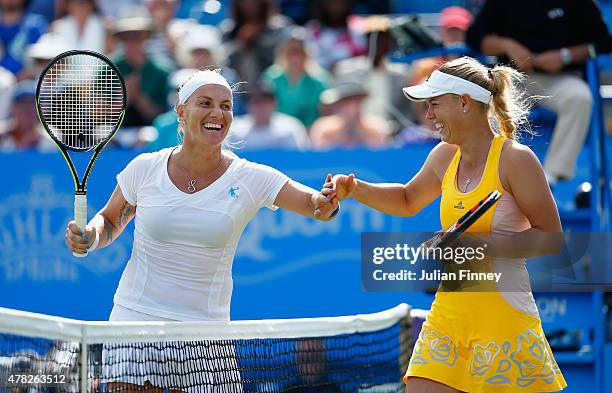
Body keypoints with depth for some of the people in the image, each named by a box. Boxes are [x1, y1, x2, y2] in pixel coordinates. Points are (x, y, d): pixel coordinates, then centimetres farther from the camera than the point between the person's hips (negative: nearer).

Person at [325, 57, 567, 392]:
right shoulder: (445, 156, 11)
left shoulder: (515, 159, -9)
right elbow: (408, 201, 31)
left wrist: (485, 245, -18)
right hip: (447, 316, 6)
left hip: (503, 320, -6)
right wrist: (355, 189, 16)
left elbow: (551, 238, -8)